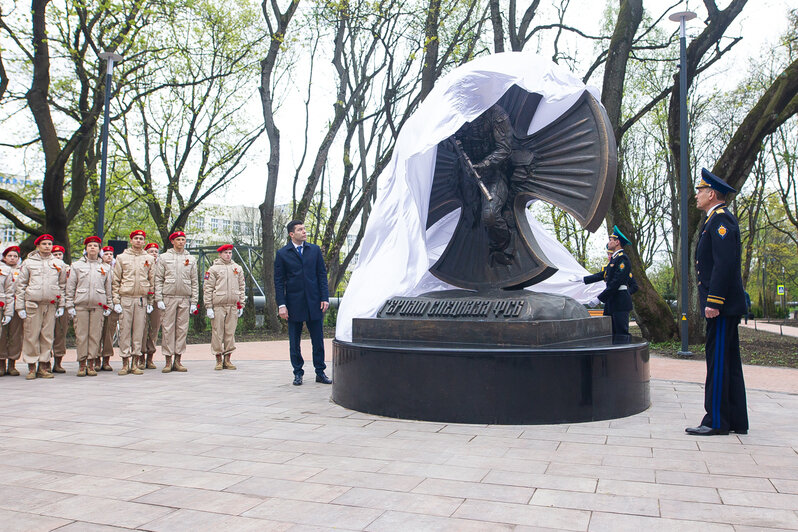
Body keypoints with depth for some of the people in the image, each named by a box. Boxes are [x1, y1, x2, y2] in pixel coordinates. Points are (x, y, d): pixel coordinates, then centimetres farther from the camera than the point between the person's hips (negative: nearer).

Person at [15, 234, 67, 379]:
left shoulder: (59, 264, 13)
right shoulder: (28, 262, 8)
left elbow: (62, 286, 15)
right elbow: (21, 285, 6)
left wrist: (61, 305, 8)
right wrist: (20, 306, 0)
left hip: (51, 305, 2)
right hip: (32, 303, -2)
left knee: (47, 336, 2)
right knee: (31, 336, -2)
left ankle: (43, 366, 10)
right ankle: (31, 368, 6)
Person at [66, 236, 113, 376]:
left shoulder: (105, 267, 14)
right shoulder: (76, 266, 10)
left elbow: (108, 288, 16)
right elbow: (70, 287, 7)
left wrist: (108, 306, 10)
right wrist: (70, 305, 1)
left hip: (98, 306, 1)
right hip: (80, 305, -1)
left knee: (95, 335, -1)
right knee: (81, 335, -2)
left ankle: (91, 364, 6)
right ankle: (81, 364, 5)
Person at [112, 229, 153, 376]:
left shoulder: (148, 259, 12)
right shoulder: (121, 257, 8)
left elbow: (151, 281, 13)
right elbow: (115, 281, 5)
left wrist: (150, 302, 6)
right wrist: (116, 301, -3)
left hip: (142, 299, 1)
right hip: (125, 298, -1)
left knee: (139, 331, 1)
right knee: (124, 331, -1)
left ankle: (135, 362, 8)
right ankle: (125, 363, 4)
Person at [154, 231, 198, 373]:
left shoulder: (191, 259, 12)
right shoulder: (164, 257, 7)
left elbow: (195, 282, 11)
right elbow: (158, 280, 3)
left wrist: (194, 301, 4)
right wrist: (159, 299, -6)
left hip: (185, 299, 2)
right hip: (169, 297, -2)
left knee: (182, 329, 2)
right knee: (168, 328, -2)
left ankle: (178, 361, 9)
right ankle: (168, 361, 3)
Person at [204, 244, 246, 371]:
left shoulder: (238, 268, 14)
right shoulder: (213, 269, 3)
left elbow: (242, 287, 16)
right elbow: (207, 288, 0)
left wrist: (241, 305, 10)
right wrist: (209, 307, -6)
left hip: (233, 306, 3)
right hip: (218, 305, -3)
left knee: (230, 333, 4)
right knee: (217, 333, -1)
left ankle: (227, 359, 12)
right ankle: (219, 360, 7)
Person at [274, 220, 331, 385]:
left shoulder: (315, 250, 8)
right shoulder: (282, 253, 1)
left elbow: (322, 275, 8)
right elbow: (278, 281, 0)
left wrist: (325, 298, -1)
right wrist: (281, 305, -8)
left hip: (314, 302, 2)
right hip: (294, 303, -1)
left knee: (318, 340, 5)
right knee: (294, 341, 7)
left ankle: (320, 372, 15)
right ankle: (298, 373, 19)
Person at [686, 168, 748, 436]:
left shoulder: (721, 219, -12)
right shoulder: (716, 220, 20)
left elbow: (725, 263, -21)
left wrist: (713, 302, -23)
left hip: (722, 305, -11)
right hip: (725, 306, 11)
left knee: (718, 361, -6)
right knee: (728, 362, 12)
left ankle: (717, 422, -1)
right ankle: (736, 422, 18)